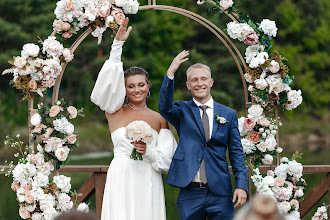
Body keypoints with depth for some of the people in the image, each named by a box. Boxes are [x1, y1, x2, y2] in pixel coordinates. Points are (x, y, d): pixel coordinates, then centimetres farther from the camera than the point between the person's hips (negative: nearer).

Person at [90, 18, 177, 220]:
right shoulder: (116, 112, 6)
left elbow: (165, 158, 8)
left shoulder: (159, 119, 9)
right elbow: (108, 83, -8)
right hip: (121, 181, -1)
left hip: (148, 184, 1)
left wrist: (148, 152, -13)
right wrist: (118, 45, -14)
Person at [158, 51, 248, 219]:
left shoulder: (228, 114, 9)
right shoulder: (182, 111, 7)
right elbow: (164, 107, -16)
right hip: (190, 193, -1)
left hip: (220, 194, 1)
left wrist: (242, 185, -4)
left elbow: (236, 152, 7)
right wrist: (171, 72, -25)